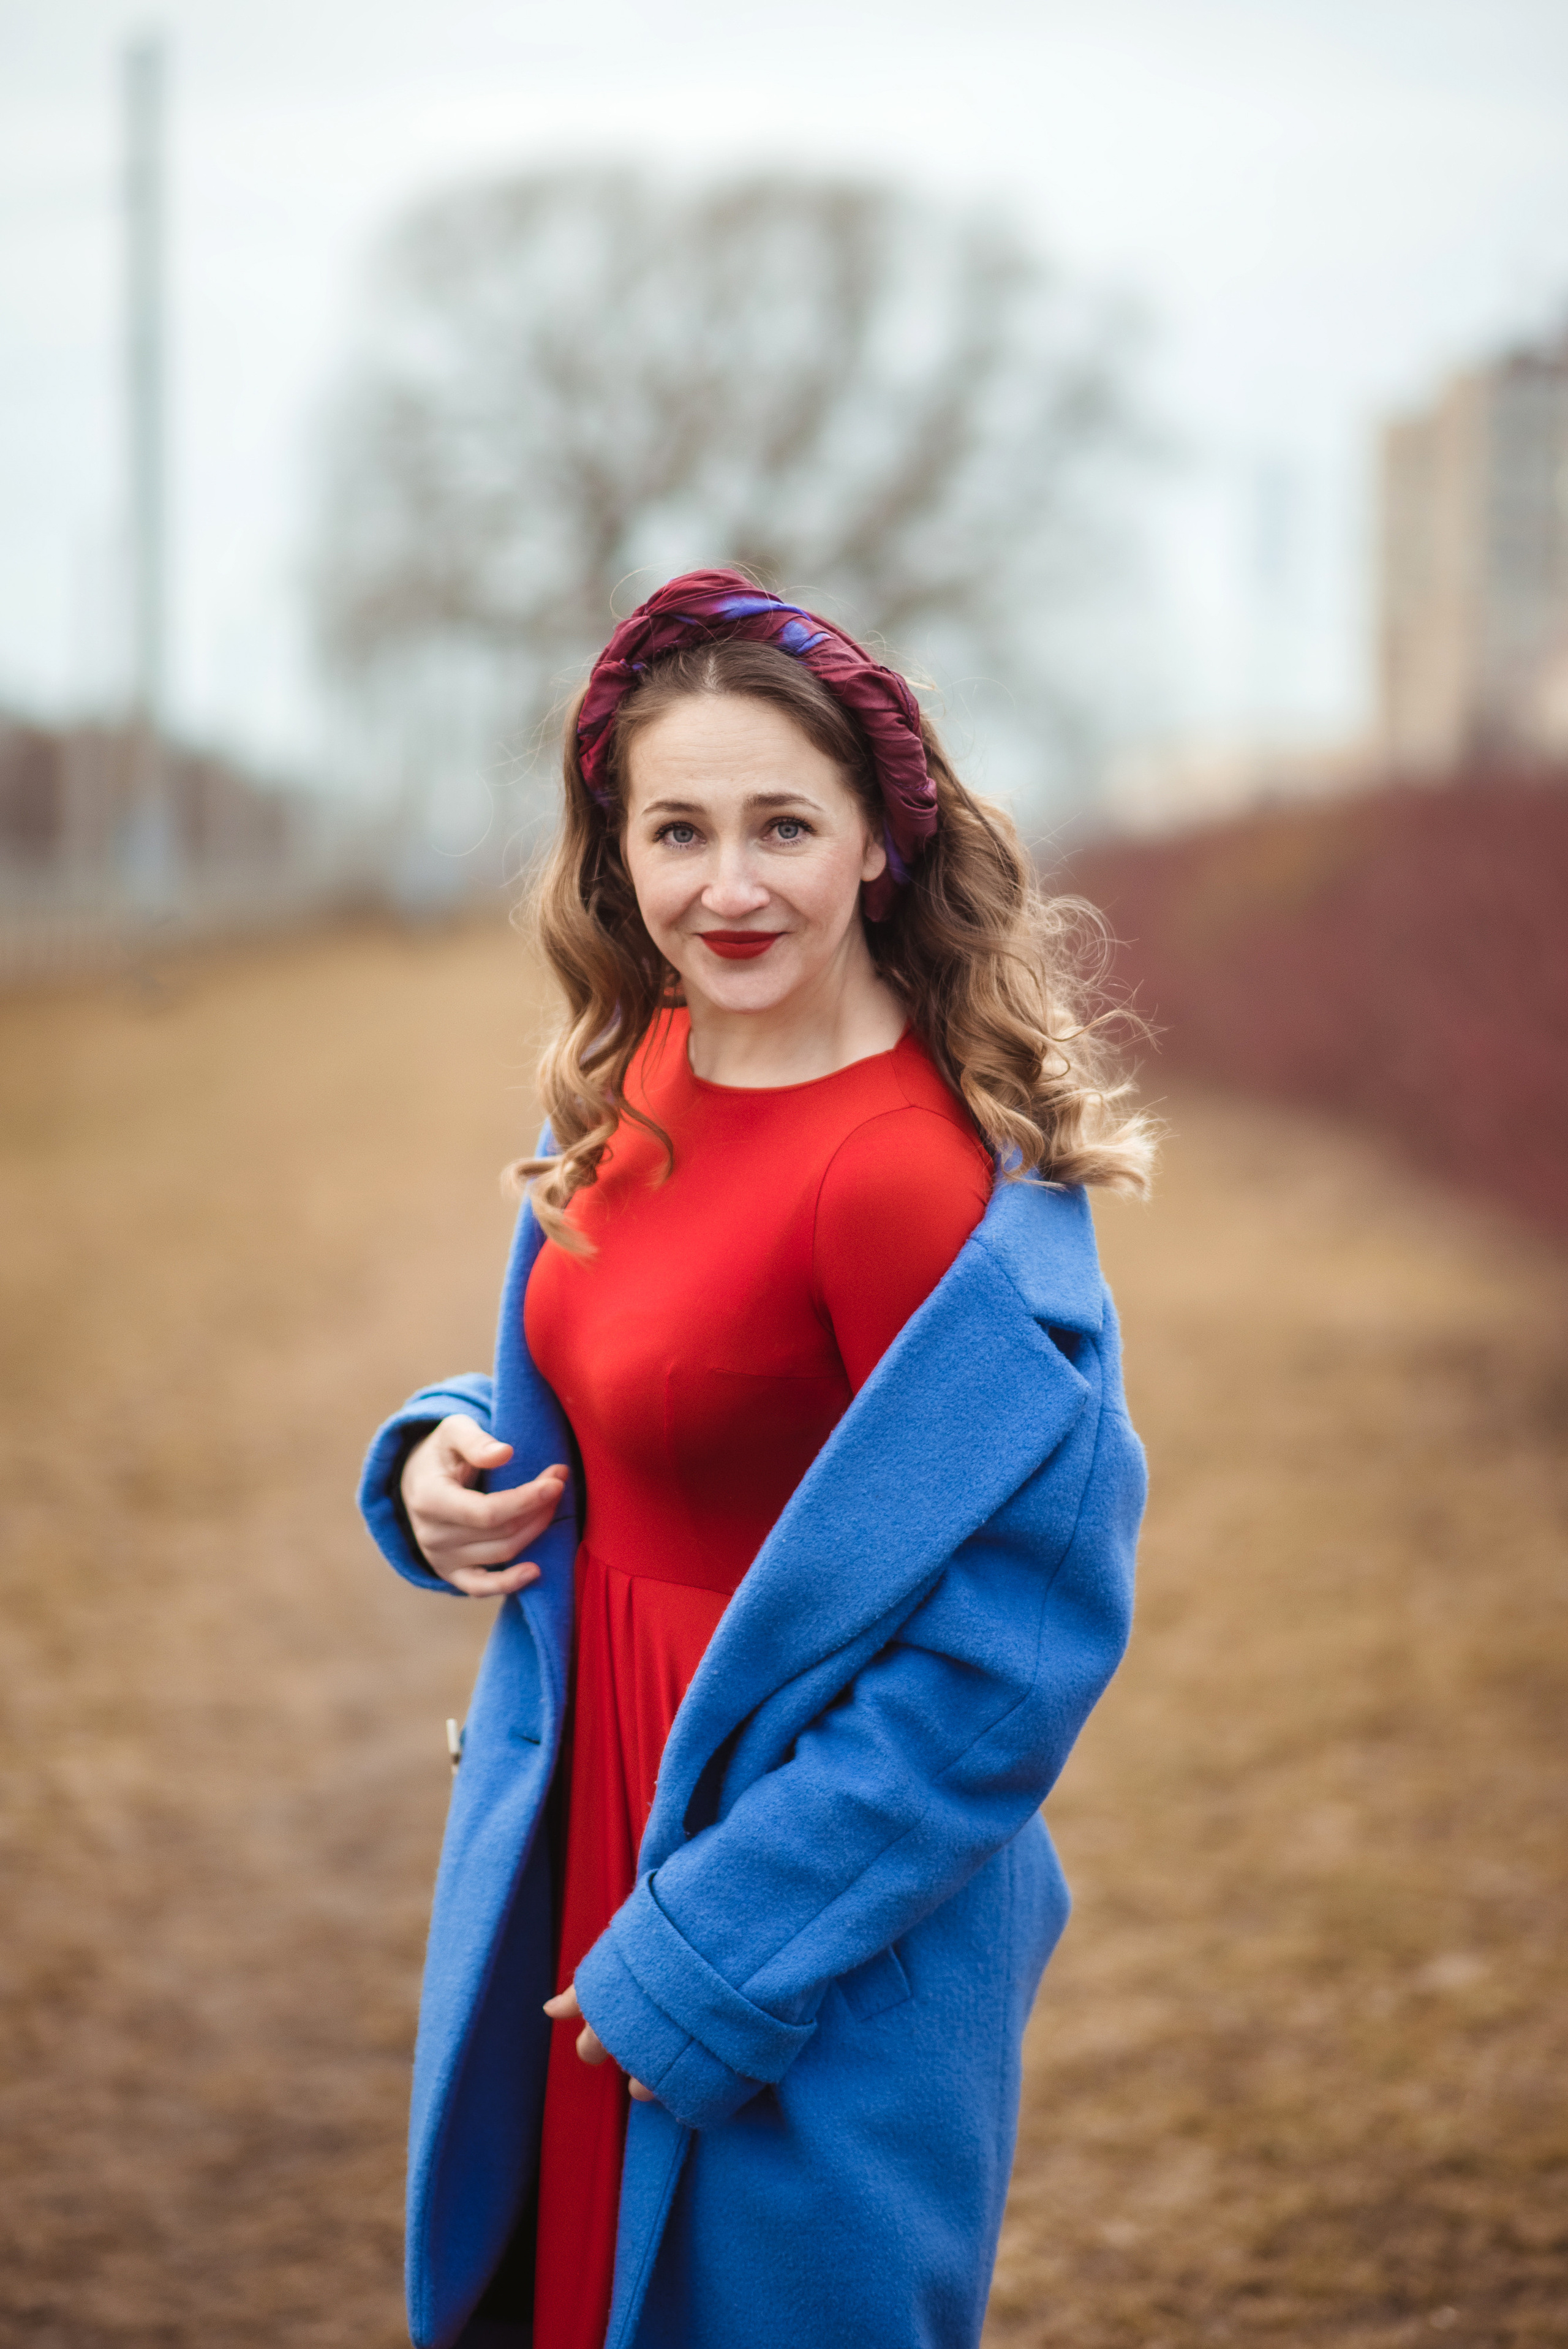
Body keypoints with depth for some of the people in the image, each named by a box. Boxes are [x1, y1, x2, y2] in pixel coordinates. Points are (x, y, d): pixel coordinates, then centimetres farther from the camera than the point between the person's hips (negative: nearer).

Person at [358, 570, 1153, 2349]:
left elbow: (1010, 1639, -22)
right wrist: (449, 1462, -4)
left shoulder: (925, 1181, -25)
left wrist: (714, 1954, -19)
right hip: (577, 1816, 8)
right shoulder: (643, 1074, 0)